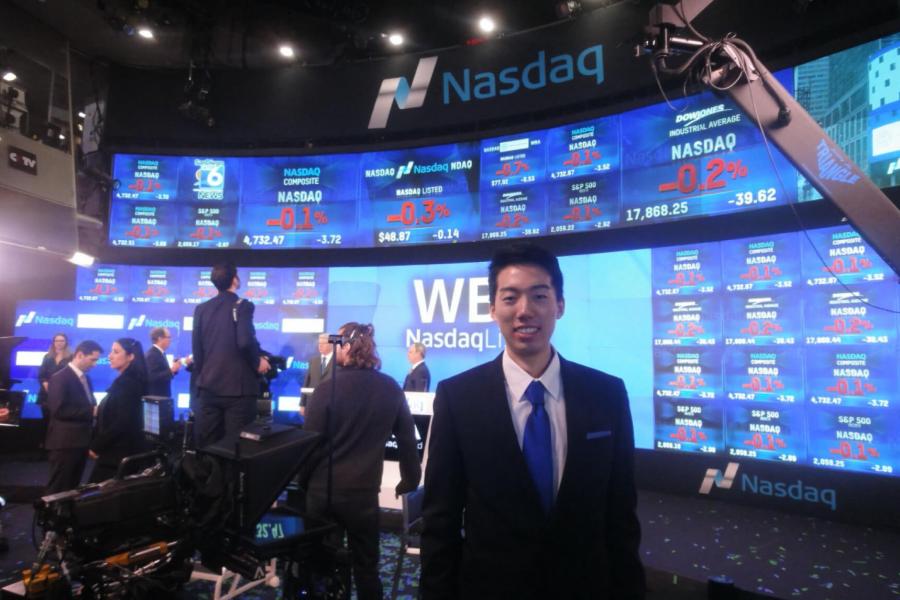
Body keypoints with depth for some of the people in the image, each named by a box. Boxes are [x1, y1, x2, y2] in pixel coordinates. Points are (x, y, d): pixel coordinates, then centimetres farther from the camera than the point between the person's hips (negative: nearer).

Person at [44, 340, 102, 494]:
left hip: (81, 441, 8)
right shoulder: (60, 378, -13)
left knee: (72, 487, 15)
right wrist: (91, 411, -22)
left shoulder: (85, 379, 14)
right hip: (65, 443, -8)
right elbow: (58, 410, -22)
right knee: (58, 489, 0)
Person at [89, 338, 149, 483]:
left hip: (118, 453, -9)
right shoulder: (125, 381, 14)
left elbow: (121, 423, -22)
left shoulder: (127, 383, -16)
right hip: (119, 451, 9)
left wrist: (96, 446, -13)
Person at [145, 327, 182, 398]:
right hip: (155, 396, -10)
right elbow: (152, 378, -25)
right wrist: (171, 370, -23)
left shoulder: (159, 353, 11)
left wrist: (173, 369, -1)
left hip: (162, 395, 10)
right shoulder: (152, 354, -17)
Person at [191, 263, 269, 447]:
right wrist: (258, 362, -4)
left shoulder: (201, 309, 9)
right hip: (238, 386, -5)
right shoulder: (242, 305, -8)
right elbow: (245, 342, -21)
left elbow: (196, 347, 10)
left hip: (208, 386, 5)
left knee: (206, 446, 10)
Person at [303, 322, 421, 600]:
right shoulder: (391, 389, -3)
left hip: (323, 490, -1)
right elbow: (407, 438, 3)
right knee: (366, 565, 15)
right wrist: (410, 480, 16)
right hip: (364, 491, 2)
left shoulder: (327, 389, -12)